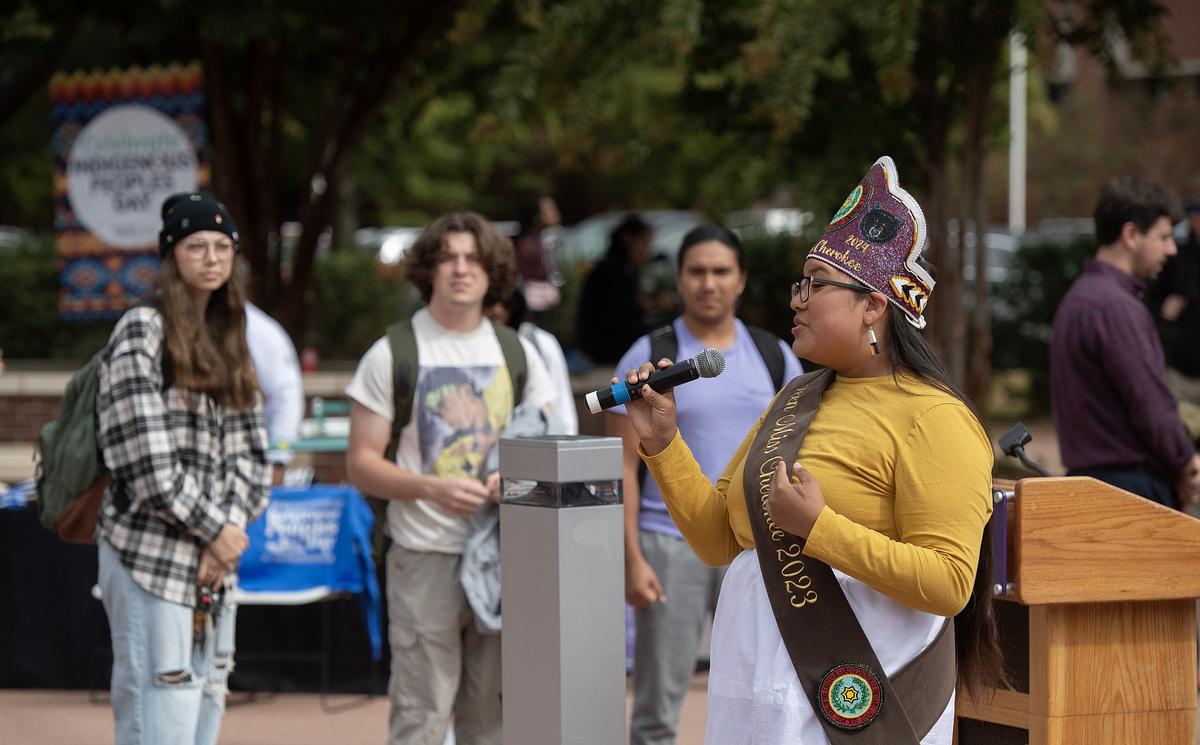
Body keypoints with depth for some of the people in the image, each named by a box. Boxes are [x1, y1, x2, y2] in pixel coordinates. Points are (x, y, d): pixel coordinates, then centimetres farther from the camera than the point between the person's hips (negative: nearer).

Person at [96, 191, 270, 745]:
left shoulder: (228, 339, 17)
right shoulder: (142, 331, -6)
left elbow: (248, 451, 11)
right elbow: (146, 458, -13)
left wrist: (229, 530, -4)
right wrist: (214, 529, -9)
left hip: (215, 557, 7)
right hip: (151, 557, -7)